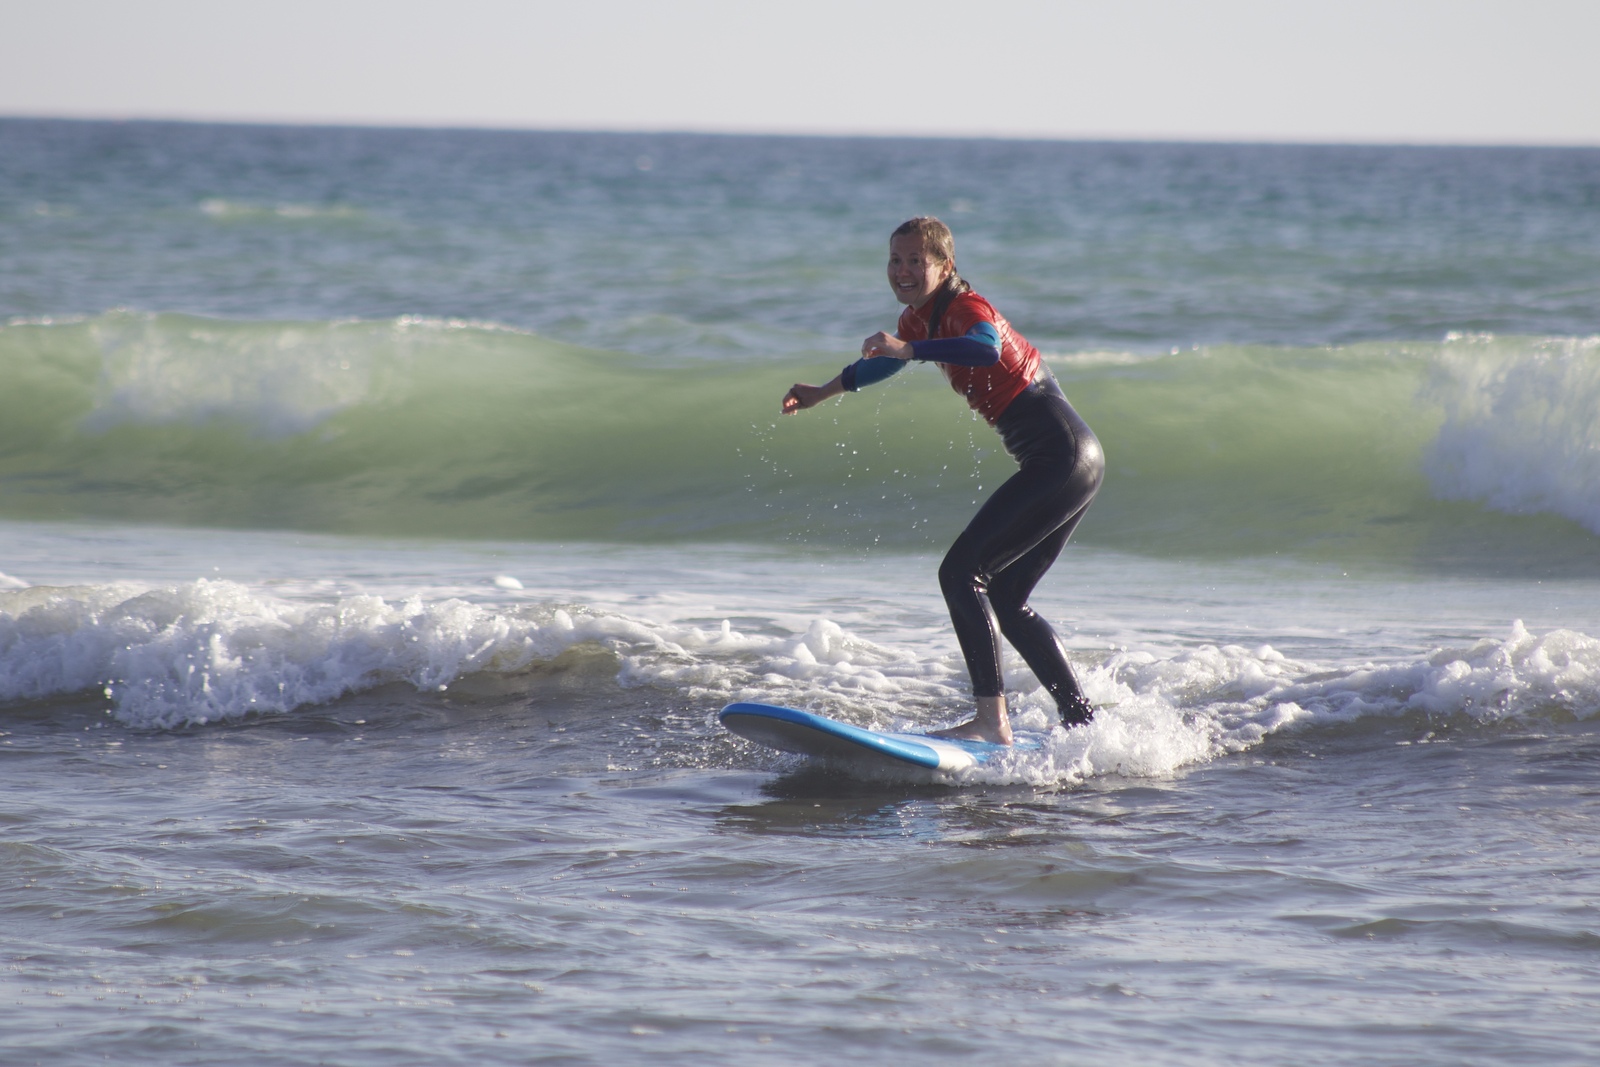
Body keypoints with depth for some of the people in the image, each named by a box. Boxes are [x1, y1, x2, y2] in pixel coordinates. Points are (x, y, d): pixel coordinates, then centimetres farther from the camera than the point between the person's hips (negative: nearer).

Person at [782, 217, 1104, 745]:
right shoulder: (920, 318, 14)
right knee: (1004, 599, 14)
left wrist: (908, 348, -48)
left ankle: (992, 719, -19)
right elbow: (888, 358, 37)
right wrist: (824, 392, 40)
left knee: (962, 572, -14)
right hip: (1072, 463, 10)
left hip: (1060, 457, -10)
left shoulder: (965, 309, -14)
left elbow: (987, 349, -40)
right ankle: (1082, 721, 17)